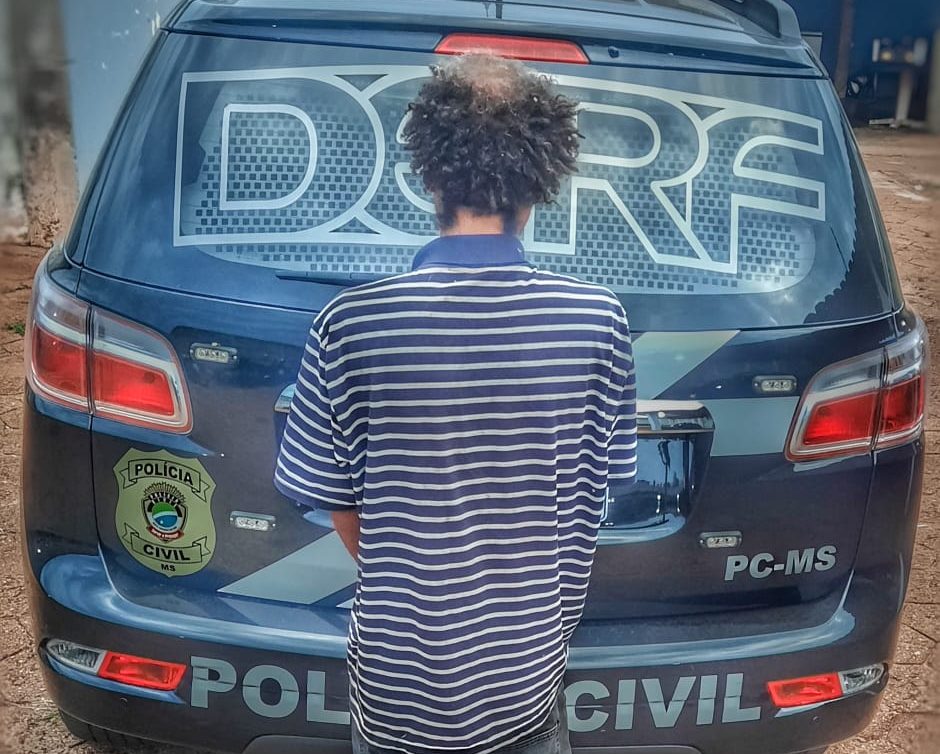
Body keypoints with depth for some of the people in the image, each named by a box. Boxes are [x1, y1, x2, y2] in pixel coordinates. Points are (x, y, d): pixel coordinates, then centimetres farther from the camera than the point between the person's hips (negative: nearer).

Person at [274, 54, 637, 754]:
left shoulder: (350, 322, -21)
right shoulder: (597, 319, -18)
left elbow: (338, 502, -8)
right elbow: (602, 483, -4)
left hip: (395, 679, 1)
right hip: (528, 675, 0)